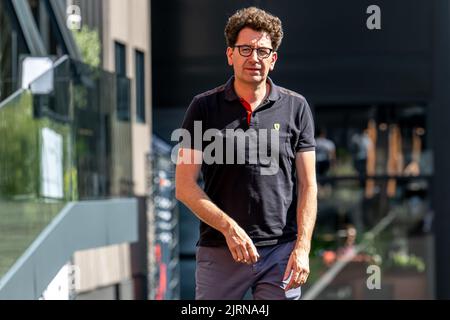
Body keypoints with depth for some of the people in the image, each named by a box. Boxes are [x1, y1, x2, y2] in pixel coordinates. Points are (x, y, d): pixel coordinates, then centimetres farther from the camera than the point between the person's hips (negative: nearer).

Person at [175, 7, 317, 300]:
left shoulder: (296, 107, 5)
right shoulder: (204, 107, 3)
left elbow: (307, 185, 5)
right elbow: (185, 186, 0)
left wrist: (302, 246, -6)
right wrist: (229, 228, -12)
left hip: (281, 251, 0)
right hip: (219, 251, 0)